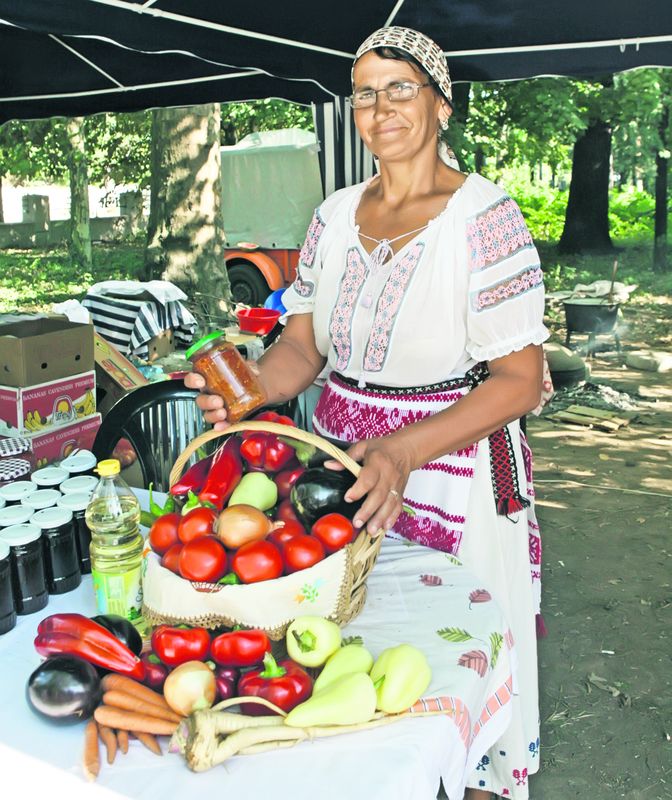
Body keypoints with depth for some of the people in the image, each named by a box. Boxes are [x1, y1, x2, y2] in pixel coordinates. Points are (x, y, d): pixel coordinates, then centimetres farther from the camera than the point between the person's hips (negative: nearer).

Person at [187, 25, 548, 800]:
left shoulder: (483, 215, -12)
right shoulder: (336, 214, 5)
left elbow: (519, 381, -16)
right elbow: (304, 343, 7)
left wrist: (405, 451, -29)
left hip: (452, 468, -4)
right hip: (342, 464, 5)